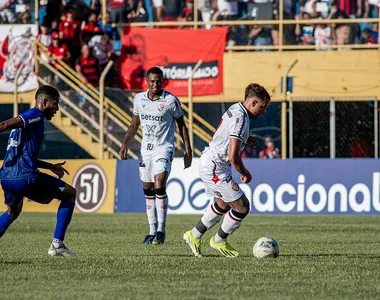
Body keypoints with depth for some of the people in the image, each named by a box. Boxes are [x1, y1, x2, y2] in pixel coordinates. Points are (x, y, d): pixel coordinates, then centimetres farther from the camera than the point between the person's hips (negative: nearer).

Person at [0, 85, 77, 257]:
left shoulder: (29, 117, 24)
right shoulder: (36, 116, -5)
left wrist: (50, 167, 33)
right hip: (25, 177, -9)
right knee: (70, 193, 7)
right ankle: (57, 245, 3)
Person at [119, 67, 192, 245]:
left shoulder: (171, 101, -7)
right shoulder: (139, 100, 5)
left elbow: (181, 125, 2)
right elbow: (134, 125, 17)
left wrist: (188, 149, -2)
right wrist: (125, 144, 5)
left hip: (164, 148, -5)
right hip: (146, 149, 5)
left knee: (159, 186, -19)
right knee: (148, 190, 6)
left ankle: (161, 230, -14)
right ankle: (152, 230, 14)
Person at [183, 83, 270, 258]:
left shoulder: (235, 109, 5)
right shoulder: (241, 120, -26)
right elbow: (233, 157, -29)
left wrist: (245, 139, 12)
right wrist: (245, 174, -12)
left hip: (208, 162, 10)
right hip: (215, 169, -10)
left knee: (223, 204, 26)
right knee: (242, 207, -2)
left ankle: (194, 235, 36)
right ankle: (219, 240, 18)